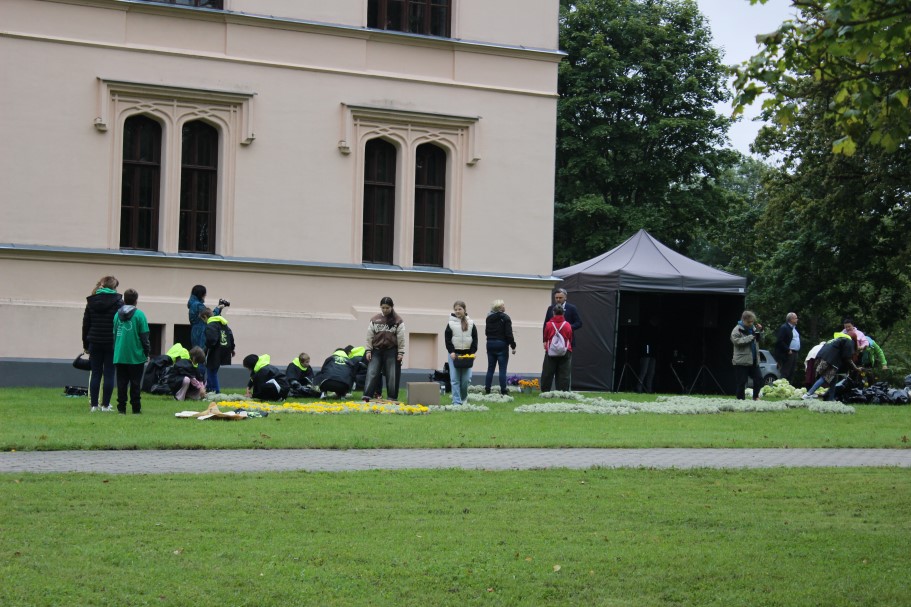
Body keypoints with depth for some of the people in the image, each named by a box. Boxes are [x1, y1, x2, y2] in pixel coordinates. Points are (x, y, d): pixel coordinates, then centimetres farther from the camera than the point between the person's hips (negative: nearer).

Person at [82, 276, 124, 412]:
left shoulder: (91, 302, 6)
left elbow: (86, 324, 9)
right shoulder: (118, 302, -4)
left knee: (95, 374, 6)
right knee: (109, 374, 1)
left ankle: (94, 405, 4)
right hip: (111, 343, -3)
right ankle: (105, 405, 0)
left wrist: (86, 345, 16)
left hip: (95, 343, 3)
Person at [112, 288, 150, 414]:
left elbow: (114, 334, 14)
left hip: (119, 356, 3)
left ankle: (121, 408, 7)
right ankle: (136, 408, 6)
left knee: (121, 383, 8)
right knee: (135, 383, 4)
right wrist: (147, 352, 3)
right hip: (136, 356, -3)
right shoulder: (139, 314, -7)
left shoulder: (117, 314, 7)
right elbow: (144, 336, -7)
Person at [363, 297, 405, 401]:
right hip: (376, 350, 2)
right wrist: (368, 350, 2)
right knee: (372, 373, -7)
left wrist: (400, 353, -4)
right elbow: (369, 336, 8)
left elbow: (401, 338, 0)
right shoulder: (375, 320, 6)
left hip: (391, 351, -2)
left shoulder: (398, 321, 1)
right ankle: (367, 395, -12)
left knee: (391, 375, -1)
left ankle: (391, 397, 6)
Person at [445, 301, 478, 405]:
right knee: (455, 380, -5)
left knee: (466, 379, -2)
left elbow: (475, 339, 7)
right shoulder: (451, 324, 3)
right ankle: (456, 401, -2)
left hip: (467, 354, 1)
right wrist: (451, 352, -9)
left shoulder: (471, 324, 6)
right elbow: (447, 339, 1)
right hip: (454, 354, -1)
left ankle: (464, 398, 22)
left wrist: (472, 352, -3)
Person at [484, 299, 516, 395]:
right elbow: (509, 334, -14)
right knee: (502, 369, -2)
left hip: (490, 344, 5)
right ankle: (503, 390, -2)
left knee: (490, 368, 10)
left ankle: (487, 389, 9)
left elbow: (486, 332, 13)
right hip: (501, 344, -5)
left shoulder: (489, 318, 7)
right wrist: (513, 346, -8)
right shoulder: (505, 318, -11)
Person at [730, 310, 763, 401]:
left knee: (758, 378, 4)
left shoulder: (753, 328, 13)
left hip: (754, 360, 6)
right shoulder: (737, 329, -9)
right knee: (742, 381, -1)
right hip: (742, 361, -6)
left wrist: (760, 331, 3)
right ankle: (741, 399, 8)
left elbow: (759, 339, 23)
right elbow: (736, 340, -22)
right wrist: (751, 337, -22)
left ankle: (756, 396, 17)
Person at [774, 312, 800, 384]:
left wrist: (798, 350, 13)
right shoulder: (784, 328, -11)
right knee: (785, 374, -8)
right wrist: (788, 350, -17)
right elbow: (779, 341, -18)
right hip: (788, 354, -9)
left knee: (791, 373, 10)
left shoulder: (795, 328, 17)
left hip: (794, 353, 9)